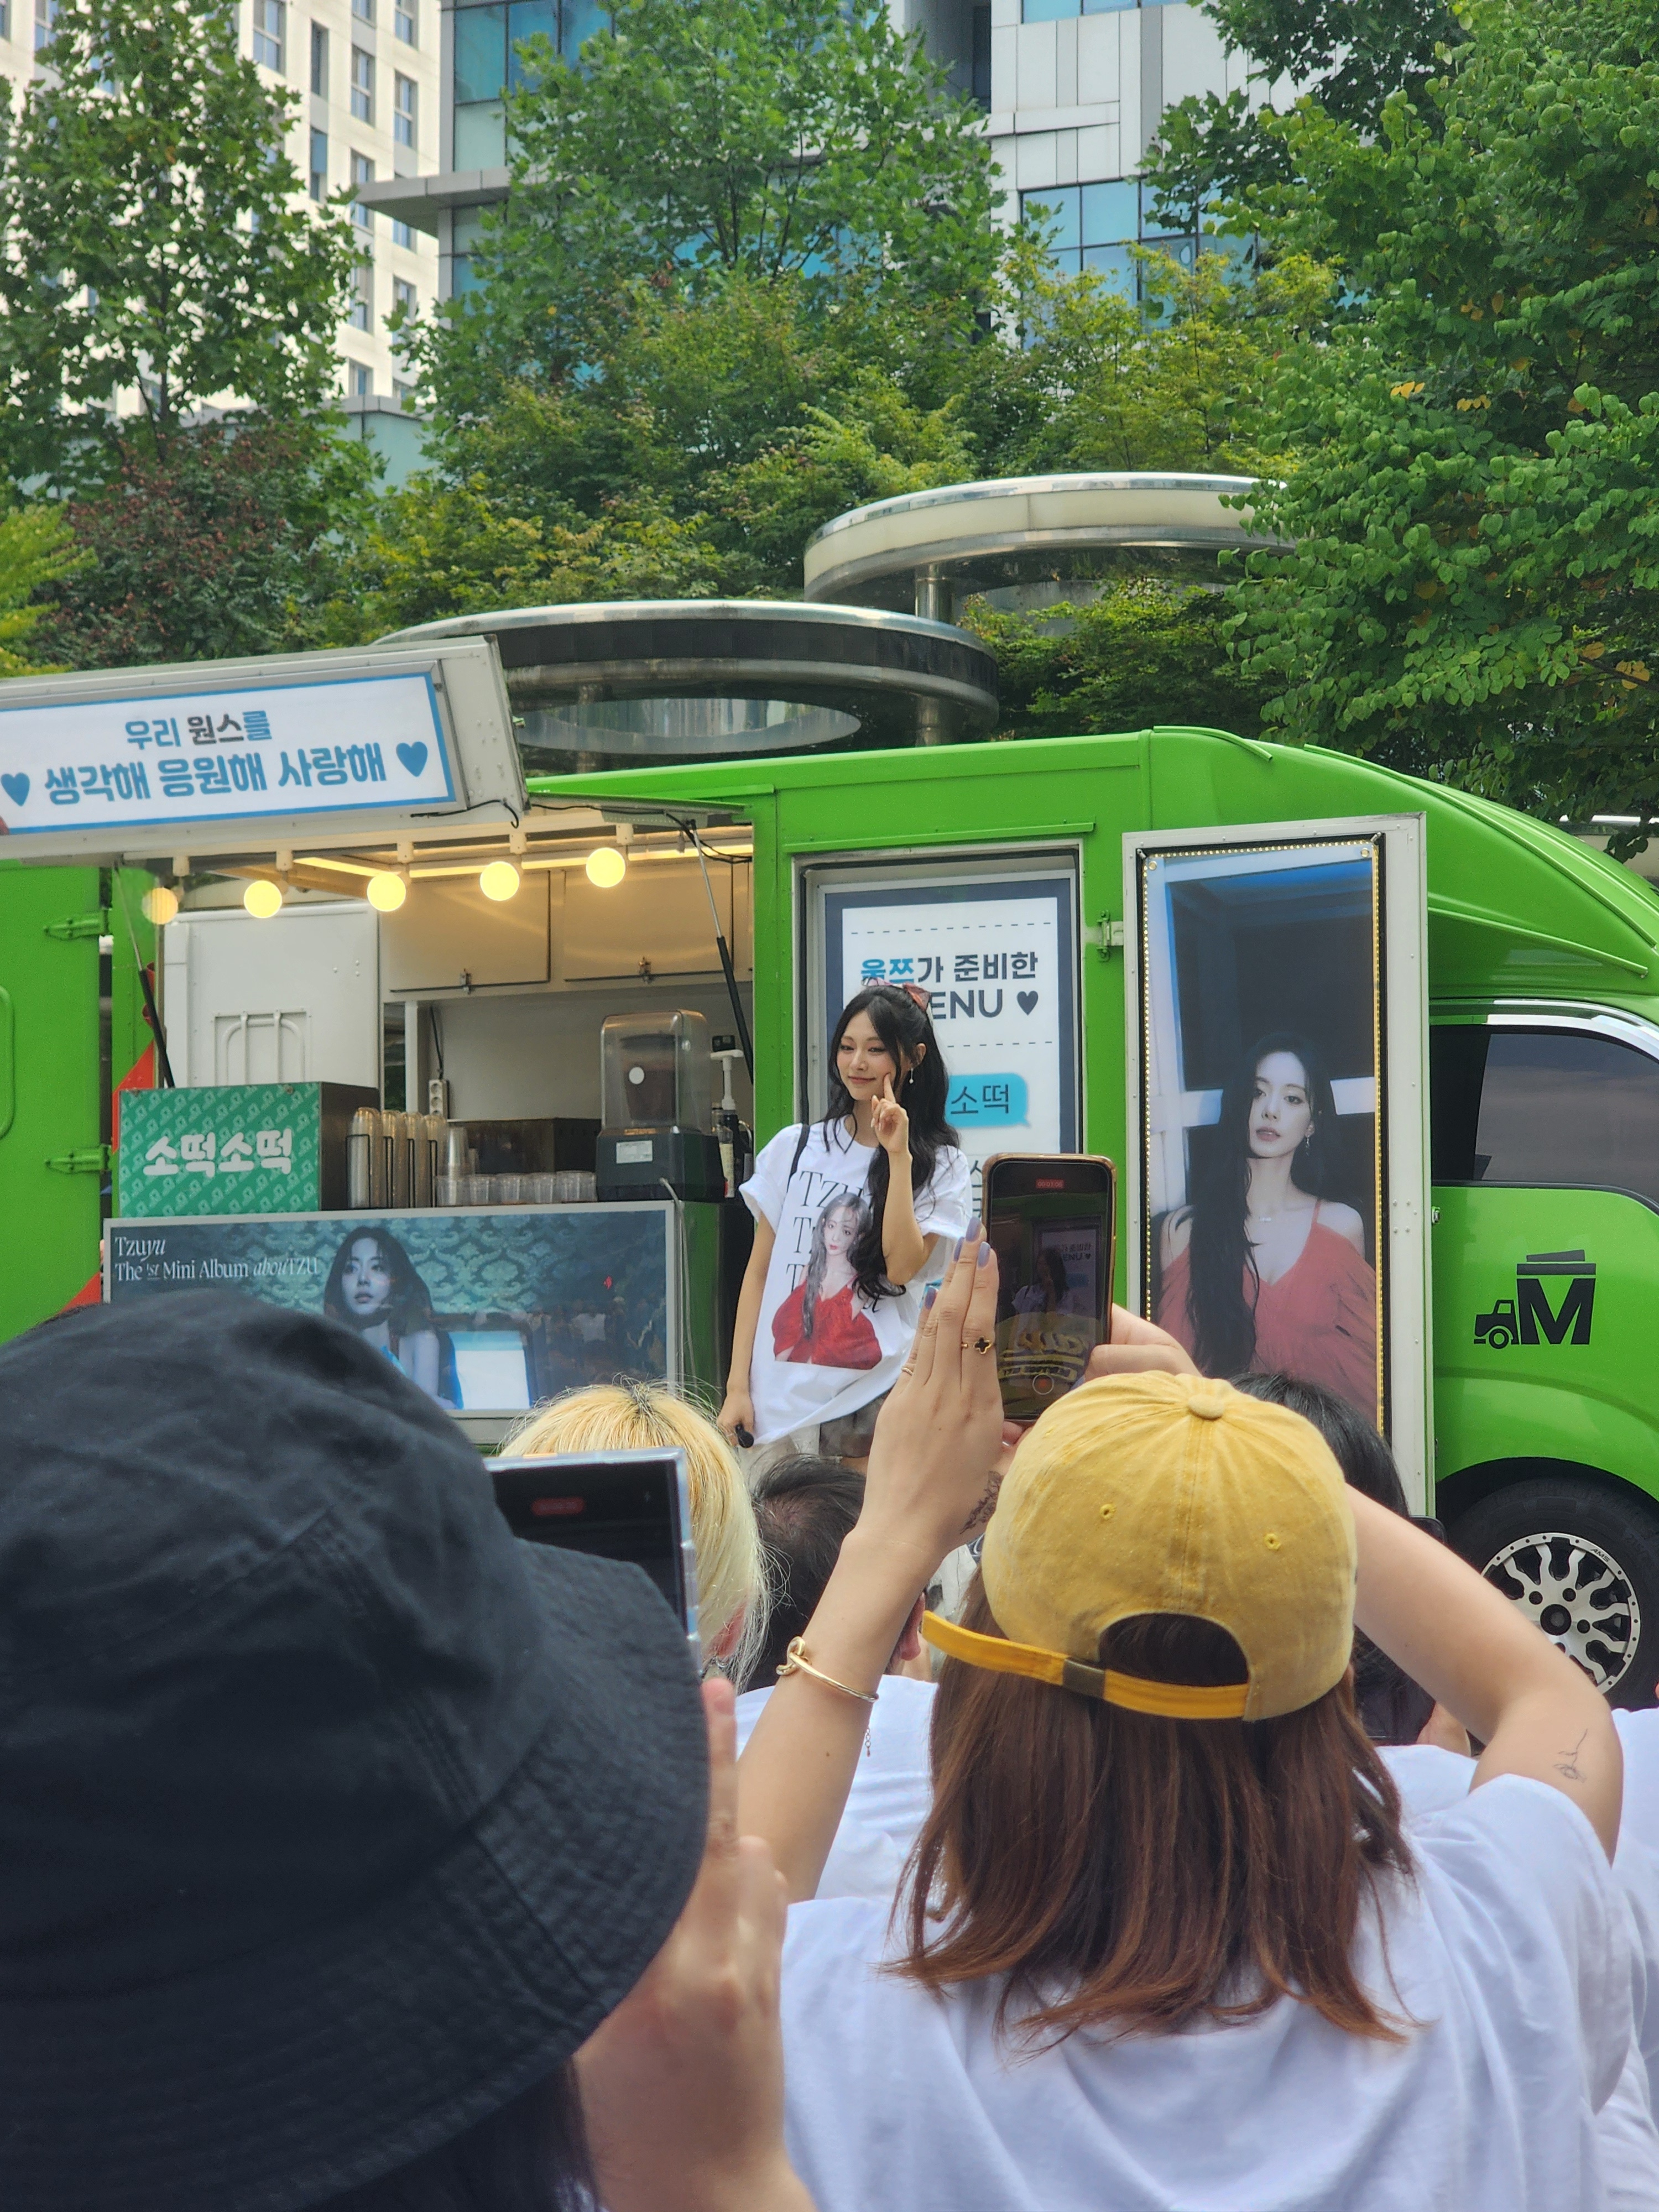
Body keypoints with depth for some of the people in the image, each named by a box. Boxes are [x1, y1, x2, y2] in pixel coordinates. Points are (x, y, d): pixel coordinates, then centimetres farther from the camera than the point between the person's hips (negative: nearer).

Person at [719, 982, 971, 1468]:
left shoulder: (941, 1166, 4)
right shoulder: (793, 1148, 9)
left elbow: (901, 1267, -10)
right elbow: (758, 1271, 9)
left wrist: (898, 1157, -11)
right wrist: (738, 1385, 3)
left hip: (876, 1396, -2)